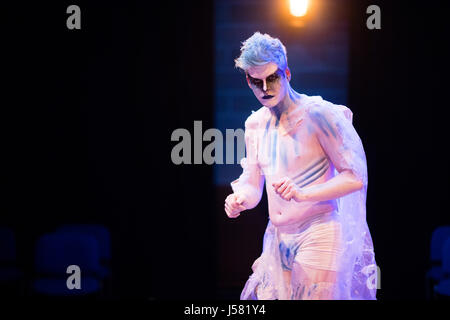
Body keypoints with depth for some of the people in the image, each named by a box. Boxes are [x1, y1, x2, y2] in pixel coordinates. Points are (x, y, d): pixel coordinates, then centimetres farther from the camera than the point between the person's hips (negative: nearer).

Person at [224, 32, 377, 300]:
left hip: (318, 236, -6)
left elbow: (355, 177, -12)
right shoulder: (255, 124, 11)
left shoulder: (317, 113, -9)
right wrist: (239, 200, -9)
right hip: (277, 239, 6)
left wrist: (303, 194, -24)